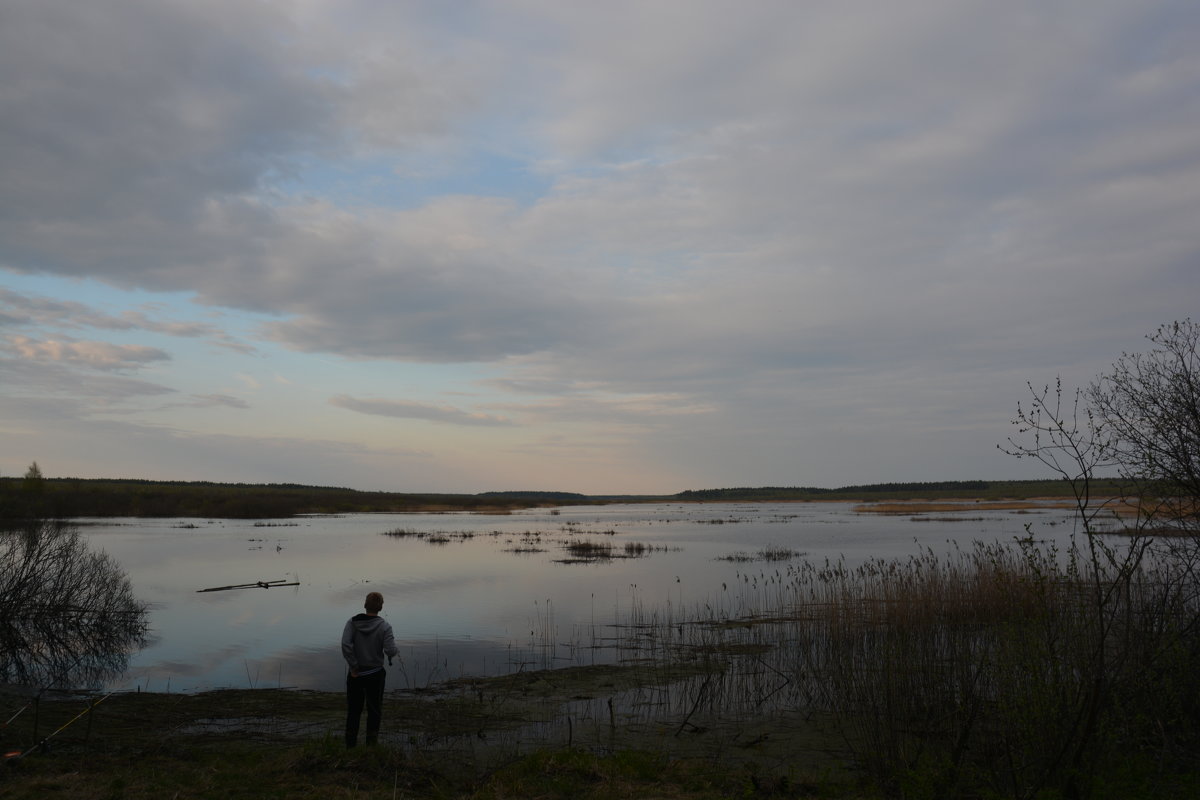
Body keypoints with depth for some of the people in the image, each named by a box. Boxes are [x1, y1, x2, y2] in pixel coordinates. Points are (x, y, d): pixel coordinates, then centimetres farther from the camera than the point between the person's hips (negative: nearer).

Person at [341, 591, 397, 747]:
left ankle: (350, 745, 22)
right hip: (375, 674, -2)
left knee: (353, 710, 17)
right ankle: (371, 744, 18)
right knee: (374, 710, 15)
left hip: (355, 674, 2)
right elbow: (390, 651, -21)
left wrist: (353, 667, -13)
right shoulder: (384, 626, -13)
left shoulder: (352, 622, -9)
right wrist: (392, 644, 2)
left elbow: (345, 644, -21)